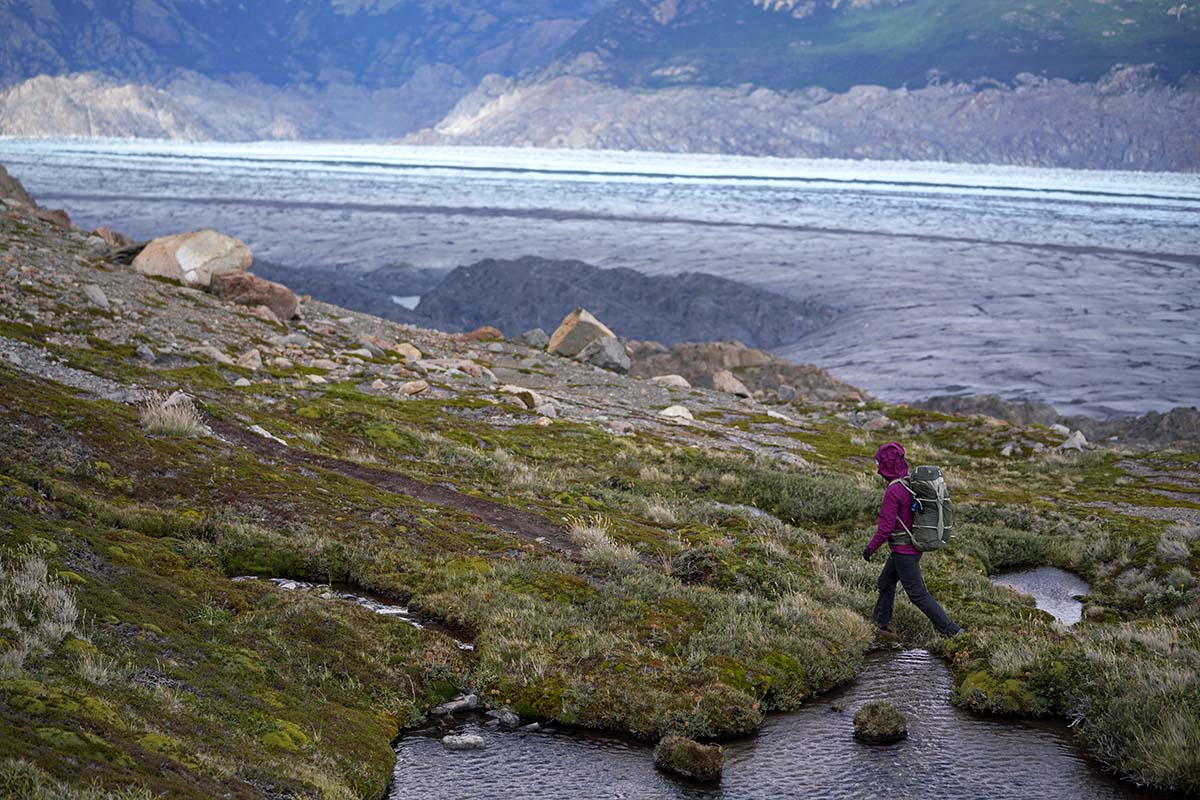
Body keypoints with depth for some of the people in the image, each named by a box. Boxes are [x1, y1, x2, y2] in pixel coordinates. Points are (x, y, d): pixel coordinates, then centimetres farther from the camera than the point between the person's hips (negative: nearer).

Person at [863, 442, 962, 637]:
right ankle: (880, 623, 35)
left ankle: (952, 630, 1)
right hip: (915, 545, 9)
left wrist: (870, 548, -10)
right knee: (886, 582, 23)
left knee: (918, 594, 0)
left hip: (904, 551, -9)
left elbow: (885, 528, -23)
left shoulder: (893, 492, -26)